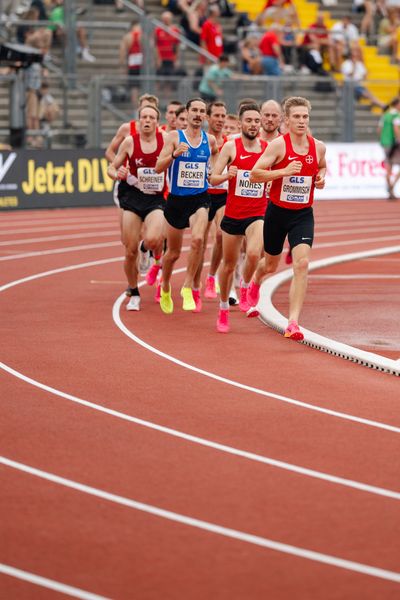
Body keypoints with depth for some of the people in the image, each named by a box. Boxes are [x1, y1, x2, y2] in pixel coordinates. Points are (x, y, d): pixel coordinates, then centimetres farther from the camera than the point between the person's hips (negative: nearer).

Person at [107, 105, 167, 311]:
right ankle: (134, 294, 22)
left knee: (152, 239, -29)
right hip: (133, 198, 2)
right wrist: (117, 174, -14)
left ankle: (158, 259, 8)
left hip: (156, 200, -2)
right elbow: (112, 168, 8)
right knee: (130, 251, 1)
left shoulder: (165, 139, -3)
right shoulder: (130, 141, -1)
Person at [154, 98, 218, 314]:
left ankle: (188, 288, -15)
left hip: (199, 200, 1)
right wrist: (174, 154, -28)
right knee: (173, 252, 11)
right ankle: (165, 288, 39)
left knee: (197, 239, -28)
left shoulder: (210, 140, 3)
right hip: (176, 199, 0)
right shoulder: (174, 137, -5)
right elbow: (158, 168, -13)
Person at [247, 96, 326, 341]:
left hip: (304, 214, 2)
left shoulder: (318, 147, -1)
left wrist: (321, 177, -1)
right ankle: (255, 283, 57)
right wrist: (284, 171, -28)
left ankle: (293, 323, -18)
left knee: (302, 263, -18)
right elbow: (254, 174, -17)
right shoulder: (278, 145, -14)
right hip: (278, 211, -2)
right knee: (271, 265, 17)